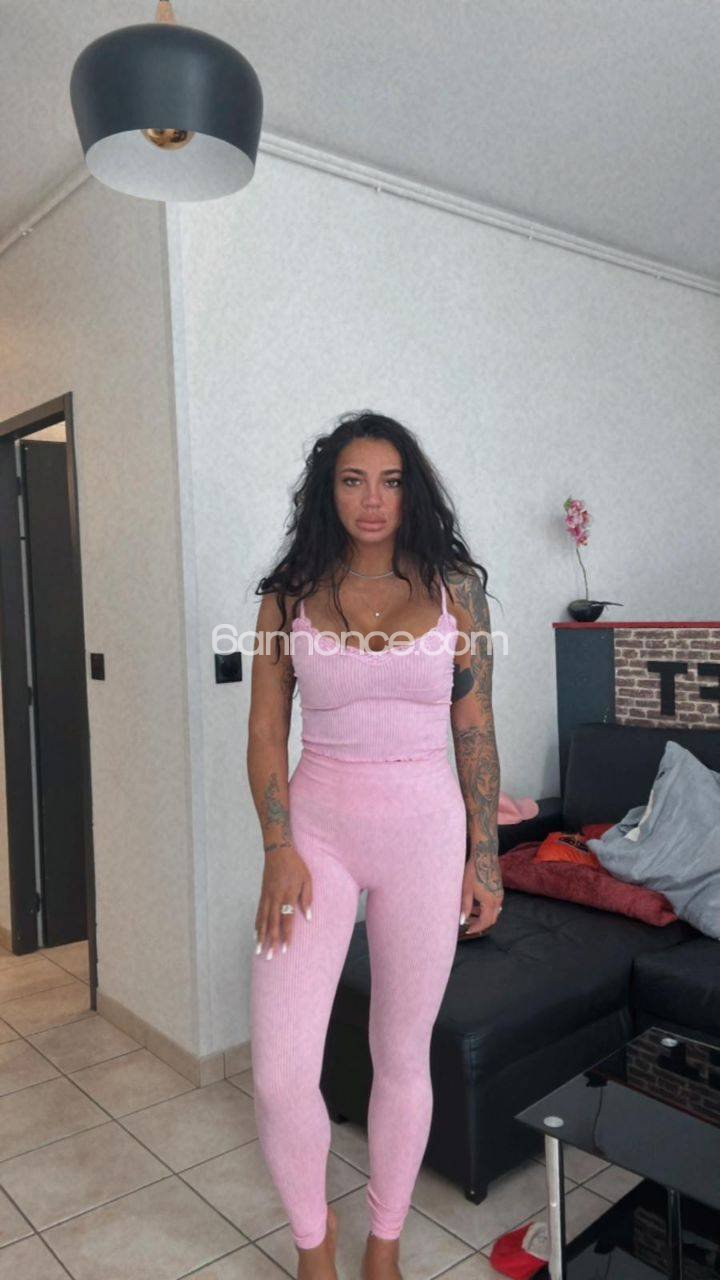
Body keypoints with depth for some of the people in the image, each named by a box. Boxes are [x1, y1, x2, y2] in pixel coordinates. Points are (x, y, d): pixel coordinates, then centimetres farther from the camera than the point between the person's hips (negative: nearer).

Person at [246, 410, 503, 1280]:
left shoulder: (455, 592, 1)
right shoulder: (290, 596, 2)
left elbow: (475, 733, 3)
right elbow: (265, 733, 1)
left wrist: (485, 858, 3)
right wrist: (279, 848, -9)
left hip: (425, 831, 0)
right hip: (317, 828, 0)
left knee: (403, 1055, 13)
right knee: (279, 1072, -5)